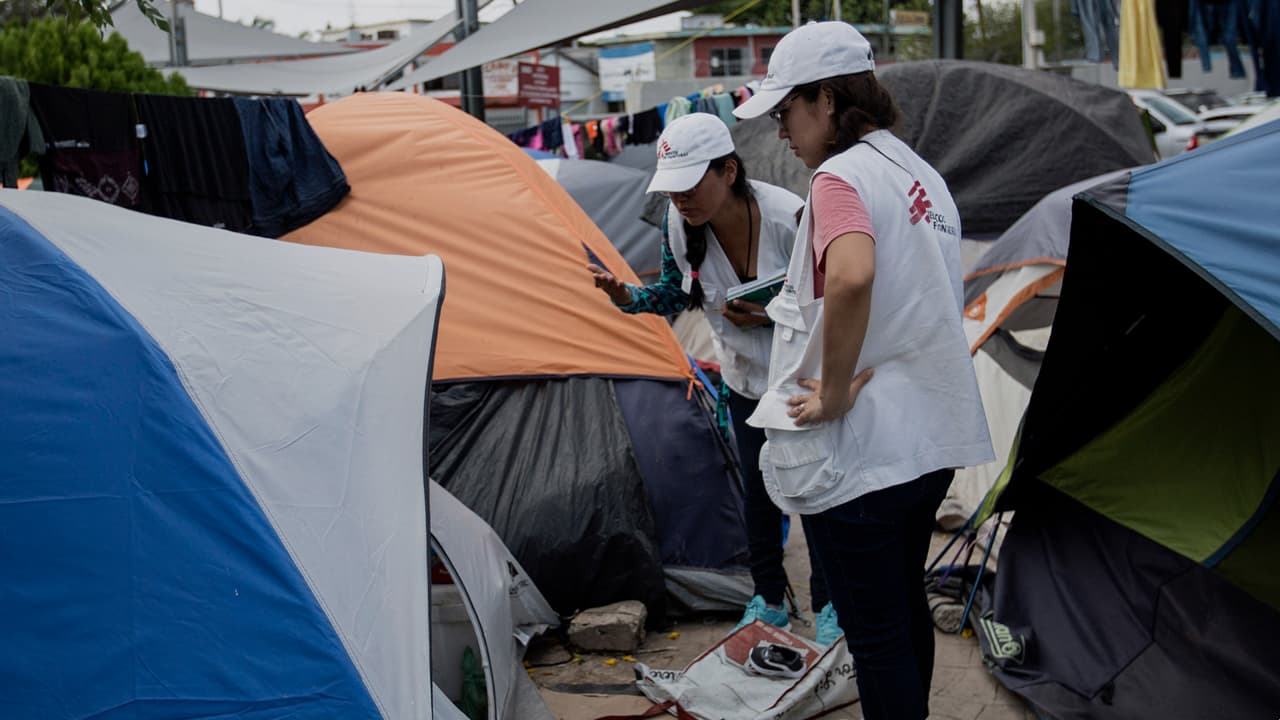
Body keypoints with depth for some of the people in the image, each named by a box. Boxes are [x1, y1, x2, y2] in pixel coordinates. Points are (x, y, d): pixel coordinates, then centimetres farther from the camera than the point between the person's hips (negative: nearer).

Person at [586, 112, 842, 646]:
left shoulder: (790, 218, -33)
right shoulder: (679, 222, -17)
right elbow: (676, 293, 0)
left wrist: (772, 316, -34)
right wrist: (628, 297, -19)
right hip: (746, 378, 5)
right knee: (758, 489, 13)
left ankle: (829, 607, 22)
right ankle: (767, 601, 30)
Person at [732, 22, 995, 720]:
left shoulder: (839, 176, -16)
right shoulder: (924, 177, 12)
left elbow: (852, 275, -36)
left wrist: (834, 393, -25)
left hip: (854, 453, -9)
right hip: (933, 440, 9)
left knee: (873, 633, 3)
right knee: (906, 606, 24)